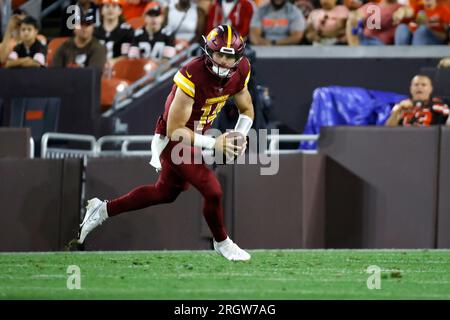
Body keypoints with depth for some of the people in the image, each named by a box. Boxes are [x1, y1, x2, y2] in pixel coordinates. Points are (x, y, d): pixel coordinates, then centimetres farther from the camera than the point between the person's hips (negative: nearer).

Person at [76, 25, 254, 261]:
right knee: (212, 191, -13)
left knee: (165, 193, 23)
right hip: (174, 141, -8)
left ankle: (103, 209, 37)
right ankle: (222, 243, 15)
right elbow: (175, 130, -28)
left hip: (192, 139, 9)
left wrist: (239, 136, -12)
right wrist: (213, 143, -32)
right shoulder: (192, 76, -33)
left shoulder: (239, 73, -11)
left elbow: (247, 110, 8)